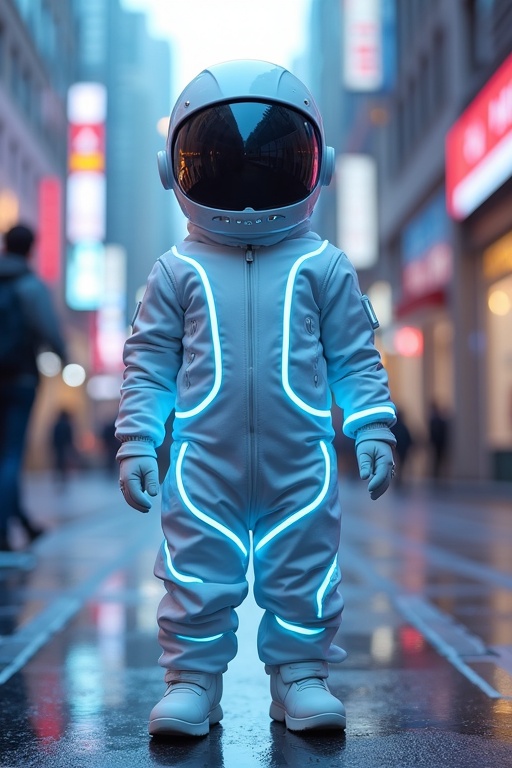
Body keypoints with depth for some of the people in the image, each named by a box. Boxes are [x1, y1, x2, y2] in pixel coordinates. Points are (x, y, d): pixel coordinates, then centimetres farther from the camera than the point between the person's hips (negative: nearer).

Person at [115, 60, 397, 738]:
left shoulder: (323, 268, 4)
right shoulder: (178, 272, 4)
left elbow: (356, 359, 7)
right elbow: (149, 366, 6)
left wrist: (373, 432, 0)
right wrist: (136, 444, 1)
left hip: (299, 464, 0)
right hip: (204, 467, 0)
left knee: (304, 574, 7)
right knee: (197, 576, 5)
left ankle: (301, 675, 23)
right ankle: (193, 678, 19)